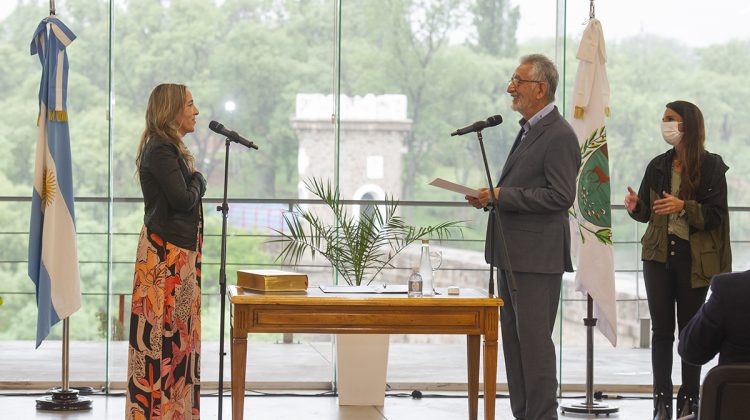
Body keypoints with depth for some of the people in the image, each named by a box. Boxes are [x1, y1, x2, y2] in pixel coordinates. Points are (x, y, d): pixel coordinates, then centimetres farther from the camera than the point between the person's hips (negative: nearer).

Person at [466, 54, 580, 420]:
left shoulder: (559, 136, -13)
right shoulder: (528, 129, 18)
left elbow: (560, 196, -20)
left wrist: (502, 195, -19)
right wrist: (491, 197, 7)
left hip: (537, 256, -10)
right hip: (512, 253, 10)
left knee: (534, 339, -7)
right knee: (513, 338, 12)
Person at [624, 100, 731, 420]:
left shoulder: (711, 166, -4)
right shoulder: (658, 166, 9)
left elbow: (716, 215, -9)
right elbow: (646, 213, 13)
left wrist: (684, 207, -24)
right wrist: (635, 207, -9)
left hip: (693, 258, -3)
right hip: (659, 255, 4)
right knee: (661, 329, 2)